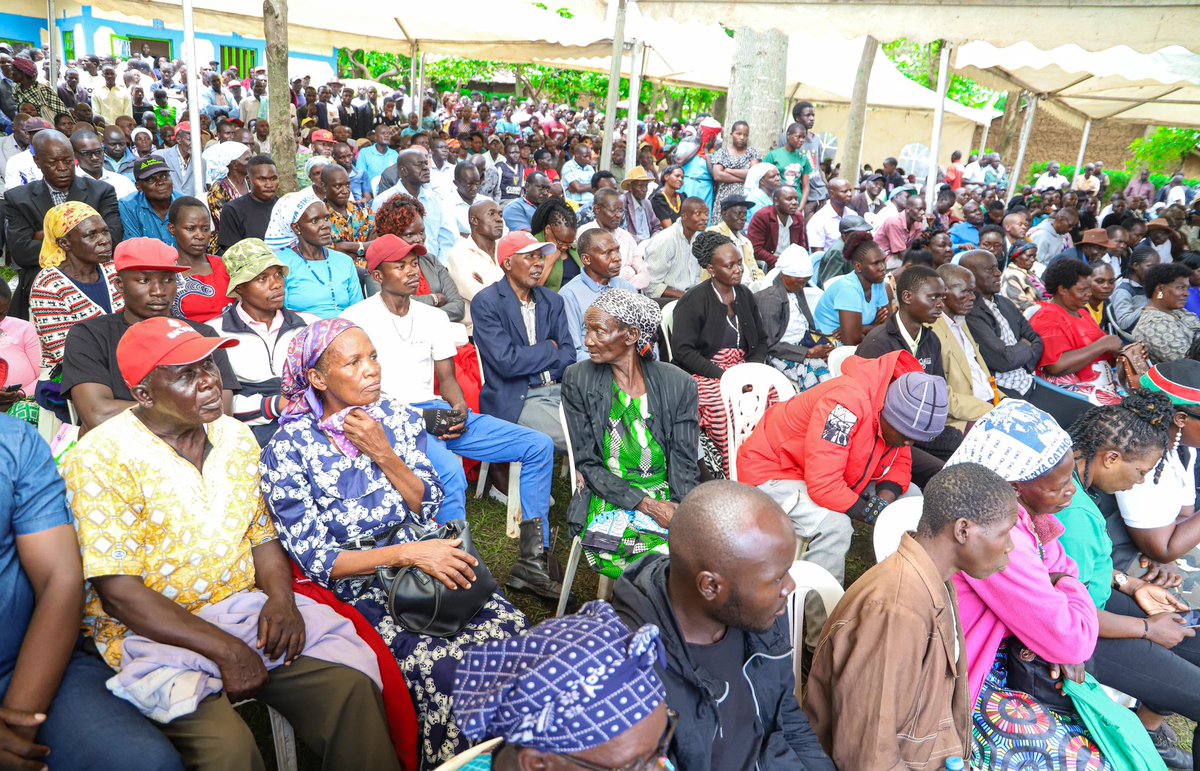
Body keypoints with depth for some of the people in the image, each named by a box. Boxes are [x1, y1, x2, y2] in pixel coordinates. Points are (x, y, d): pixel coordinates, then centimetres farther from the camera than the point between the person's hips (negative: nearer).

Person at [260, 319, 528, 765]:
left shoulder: (398, 417, 1)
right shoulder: (288, 451, -11)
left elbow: (429, 508, 2)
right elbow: (316, 560, -12)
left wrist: (383, 455, -14)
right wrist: (406, 553, -24)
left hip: (426, 564, 4)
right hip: (355, 589, -4)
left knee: (511, 627, -20)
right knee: (440, 668, -28)